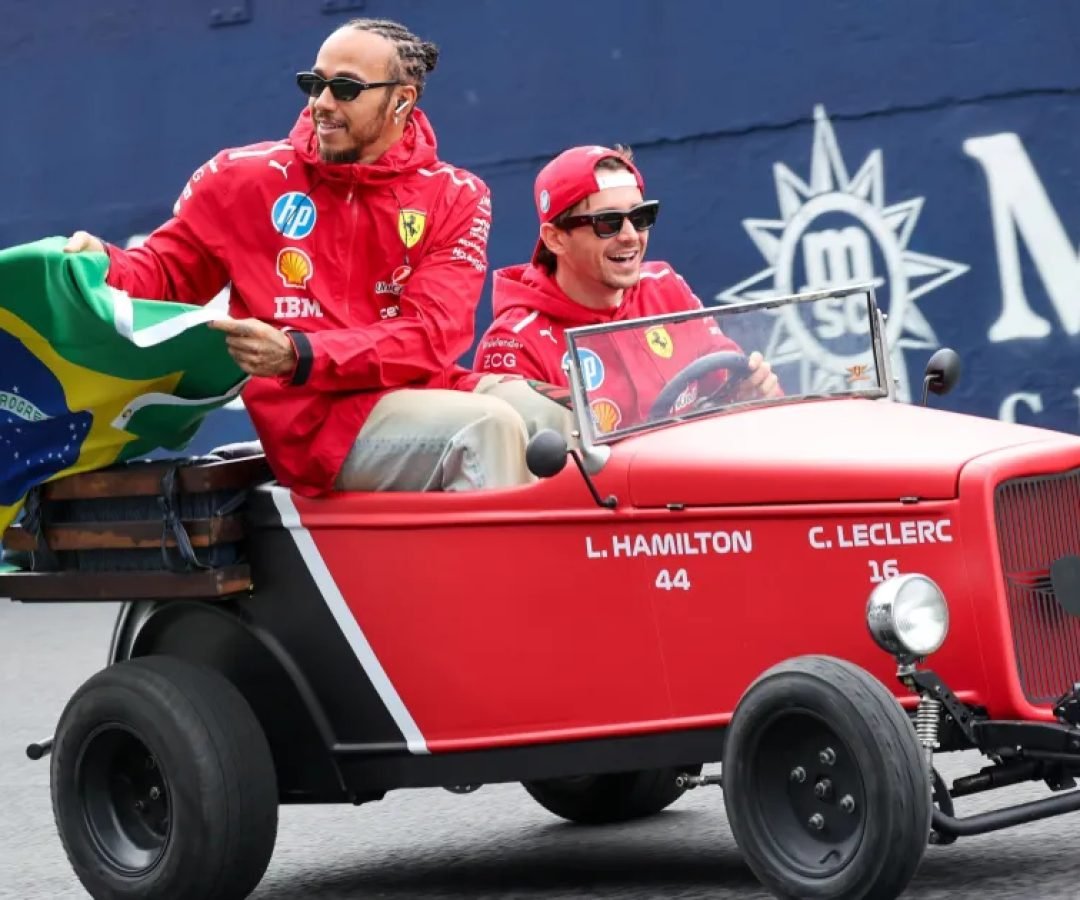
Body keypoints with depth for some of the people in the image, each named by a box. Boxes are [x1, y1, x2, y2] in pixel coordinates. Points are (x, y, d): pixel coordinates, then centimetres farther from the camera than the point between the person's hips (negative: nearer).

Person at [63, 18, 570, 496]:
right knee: (489, 428, -27)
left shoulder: (454, 197, 6)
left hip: (422, 396, 3)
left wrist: (299, 357, -20)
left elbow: (431, 335, -7)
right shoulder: (248, 178, 5)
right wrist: (102, 268, -11)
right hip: (317, 419, -3)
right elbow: (165, 272, 14)